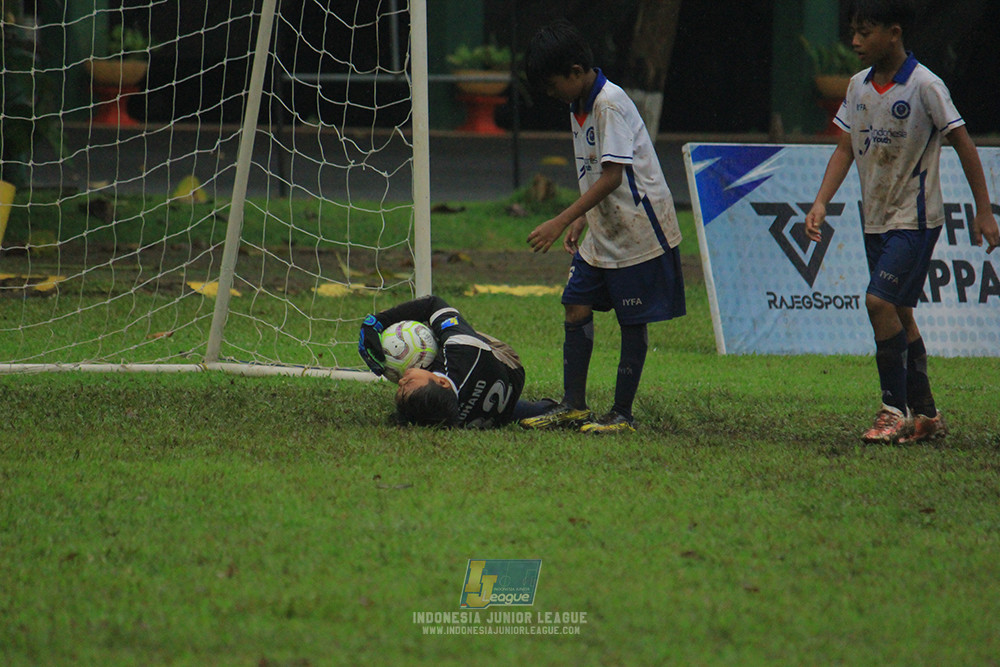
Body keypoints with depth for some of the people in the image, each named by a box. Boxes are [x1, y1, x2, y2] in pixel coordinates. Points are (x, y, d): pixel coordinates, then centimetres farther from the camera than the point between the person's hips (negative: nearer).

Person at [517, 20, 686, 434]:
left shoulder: (610, 104, -20)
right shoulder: (578, 105, 9)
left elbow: (612, 176, -25)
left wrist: (561, 221, -26)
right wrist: (580, 221, 13)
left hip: (638, 230, -9)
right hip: (602, 231, 9)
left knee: (632, 322, 0)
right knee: (576, 309, 5)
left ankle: (622, 414, 6)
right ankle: (573, 406, 11)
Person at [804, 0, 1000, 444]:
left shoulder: (924, 86, -14)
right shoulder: (859, 86, 5)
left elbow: (963, 145, -9)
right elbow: (845, 148, 8)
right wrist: (820, 203, -5)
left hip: (916, 218, -7)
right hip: (876, 218, 7)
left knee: (880, 301, -19)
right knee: (899, 314, 10)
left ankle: (895, 409, -11)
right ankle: (925, 415, 19)